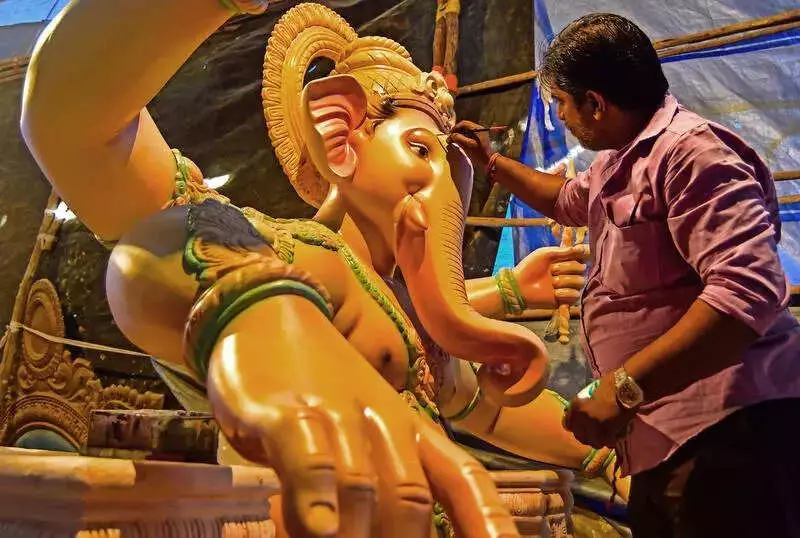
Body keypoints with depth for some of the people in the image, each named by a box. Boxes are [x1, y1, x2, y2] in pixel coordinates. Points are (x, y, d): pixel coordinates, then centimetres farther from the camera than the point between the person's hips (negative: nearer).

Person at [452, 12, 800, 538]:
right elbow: (567, 201, 40)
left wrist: (625, 387, -31)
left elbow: (749, 290, -29)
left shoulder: (691, 149, -18)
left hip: (727, 429, -10)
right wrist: (490, 162, 35)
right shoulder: (619, 163, 16)